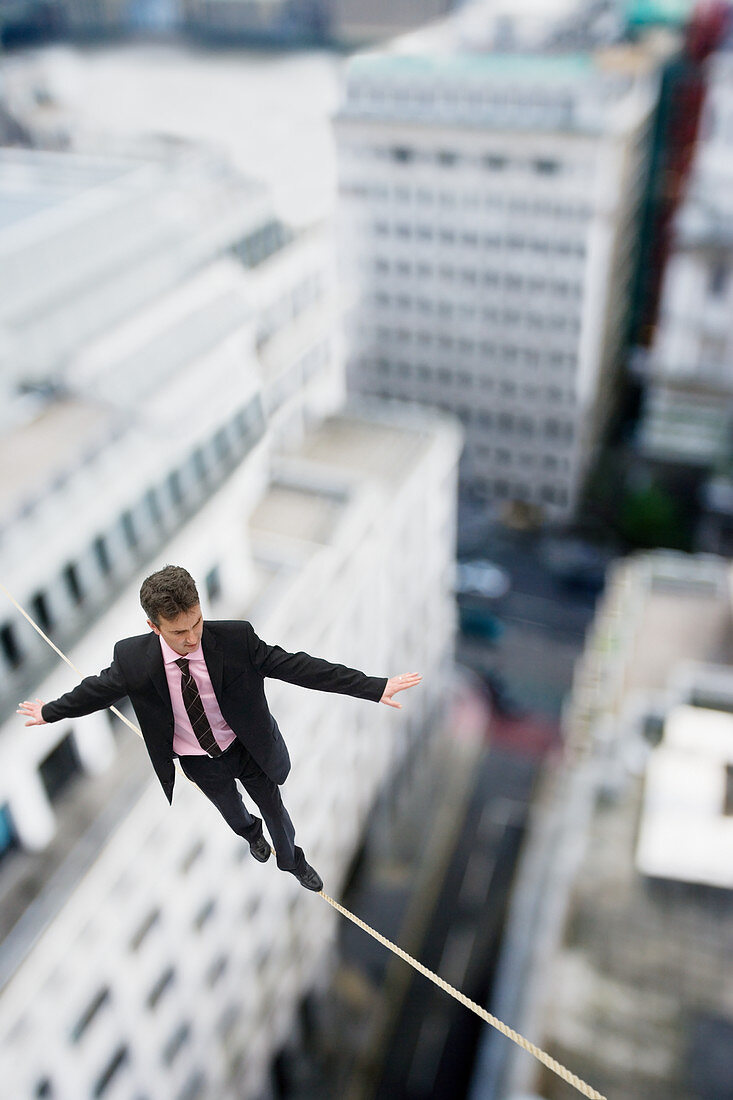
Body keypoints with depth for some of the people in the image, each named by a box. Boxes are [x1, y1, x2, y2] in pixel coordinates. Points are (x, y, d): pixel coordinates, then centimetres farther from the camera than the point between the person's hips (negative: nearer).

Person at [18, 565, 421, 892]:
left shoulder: (236, 639, -31)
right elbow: (99, 688, -7)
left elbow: (295, 666, -30)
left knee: (274, 809, 22)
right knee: (230, 809, 31)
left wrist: (375, 686, -33)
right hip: (199, 763, 2)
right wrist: (50, 712, 10)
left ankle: (292, 860, 57)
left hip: (247, 748, -1)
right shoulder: (134, 658, -27)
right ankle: (251, 833, 69)